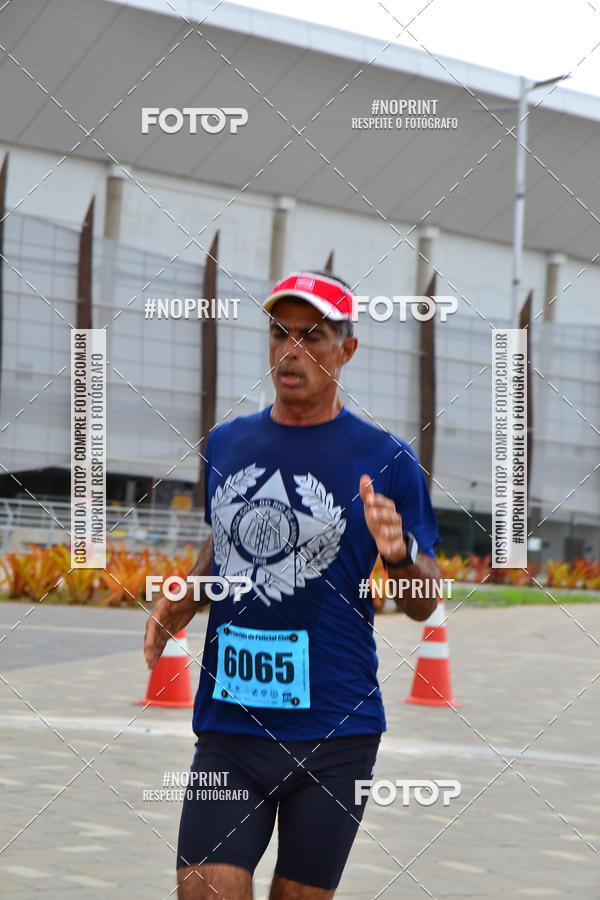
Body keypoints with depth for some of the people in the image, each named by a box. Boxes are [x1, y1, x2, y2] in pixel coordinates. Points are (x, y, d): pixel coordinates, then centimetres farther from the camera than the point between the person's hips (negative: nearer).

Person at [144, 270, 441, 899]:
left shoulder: (385, 459, -3)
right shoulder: (225, 444, 9)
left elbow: (422, 605, 1)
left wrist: (399, 552, -20)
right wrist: (181, 603, 7)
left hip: (336, 731, -2)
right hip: (229, 723, 3)